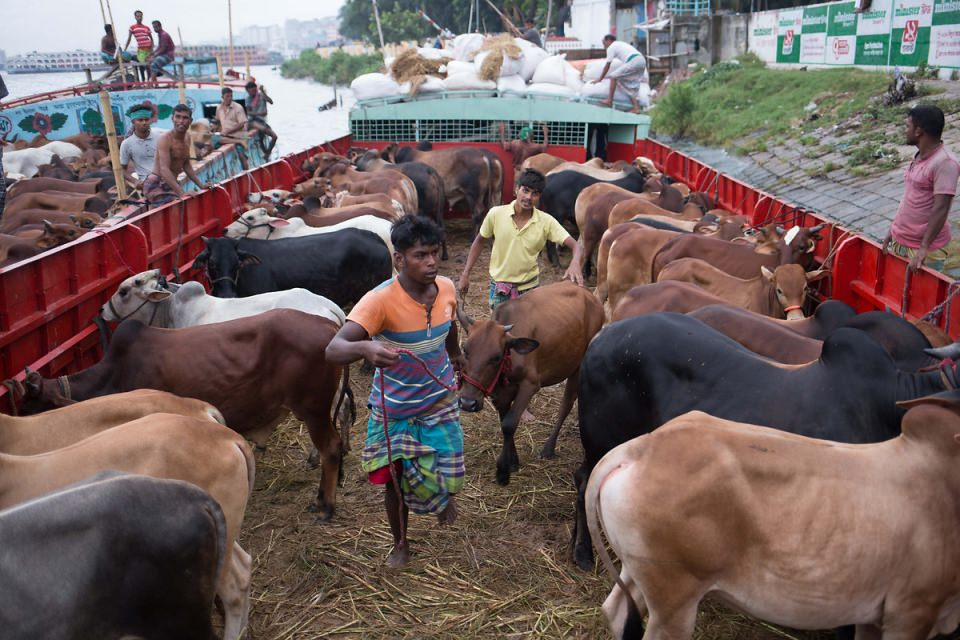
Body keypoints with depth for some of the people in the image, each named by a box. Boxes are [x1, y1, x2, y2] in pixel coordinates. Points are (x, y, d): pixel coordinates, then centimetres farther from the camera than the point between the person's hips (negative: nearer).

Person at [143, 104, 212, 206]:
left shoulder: (186, 140, 8)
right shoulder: (165, 139, -18)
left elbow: (186, 166, 21)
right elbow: (164, 170, -29)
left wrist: (201, 185, 12)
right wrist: (181, 193, -40)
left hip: (171, 185, 8)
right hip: (156, 186, -8)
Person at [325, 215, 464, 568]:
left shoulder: (446, 288, -13)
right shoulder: (380, 300, -29)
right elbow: (334, 349, -40)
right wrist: (365, 348, -62)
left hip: (439, 403, 3)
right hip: (393, 410, -3)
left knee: (445, 483, 7)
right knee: (396, 481, 10)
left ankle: (446, 494, 47)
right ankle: (400, 544, 39)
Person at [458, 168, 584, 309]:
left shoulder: (546, 221, -14)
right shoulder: (496, 214, -13)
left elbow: (575, 246, -18)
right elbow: (479, 242, 3)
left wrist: (575, 263, -41)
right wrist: (465, 274, 2)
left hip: (530, 288, 0)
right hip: (499, 288, 0)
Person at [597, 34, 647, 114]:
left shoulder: (611, 47, 8)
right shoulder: (621, 44, 33)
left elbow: (607, 66, 7)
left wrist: (600, 79, 16)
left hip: (633, 62, -9)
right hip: (642, 60, 9)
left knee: (614, 76, 0)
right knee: (632, 86, 13)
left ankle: (609, 100, -2)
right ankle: (636, 107, 2)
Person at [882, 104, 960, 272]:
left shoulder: (944, 163, -20)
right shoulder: (919, 157, 8)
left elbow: (940, 210, -24)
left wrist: (924, 248, -26)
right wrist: (893, 230, 16)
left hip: (925, 247, -8)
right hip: (899, 240, 8)